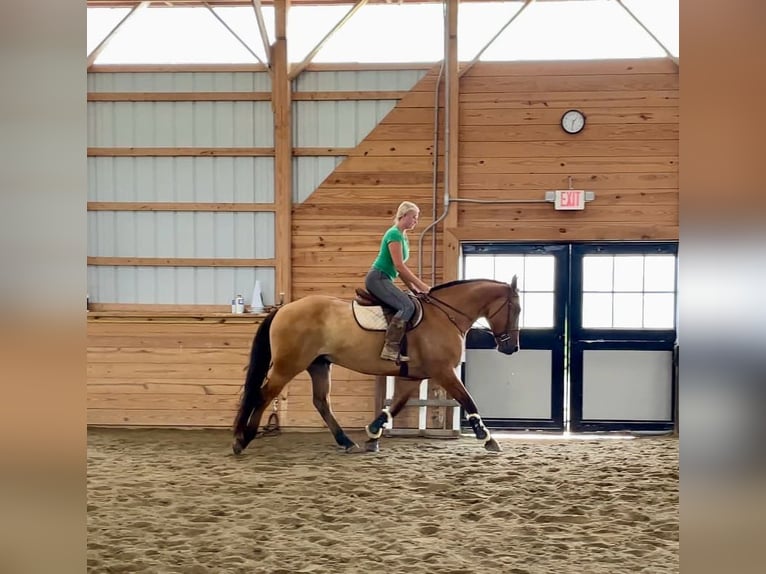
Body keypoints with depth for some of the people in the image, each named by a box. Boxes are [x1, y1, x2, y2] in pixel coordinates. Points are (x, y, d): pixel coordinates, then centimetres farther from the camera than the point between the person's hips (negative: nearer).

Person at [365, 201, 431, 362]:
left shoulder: (403, 237, 18)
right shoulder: (394, 234, -12)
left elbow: (400, 268, 20)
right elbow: (399, 266, -19)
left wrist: (413, 288, 11)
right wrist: (421, 285, -17)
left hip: (384, 279, 10)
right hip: (377, 278, -10)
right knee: (407, 306, -24)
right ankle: (390, 349, -31)